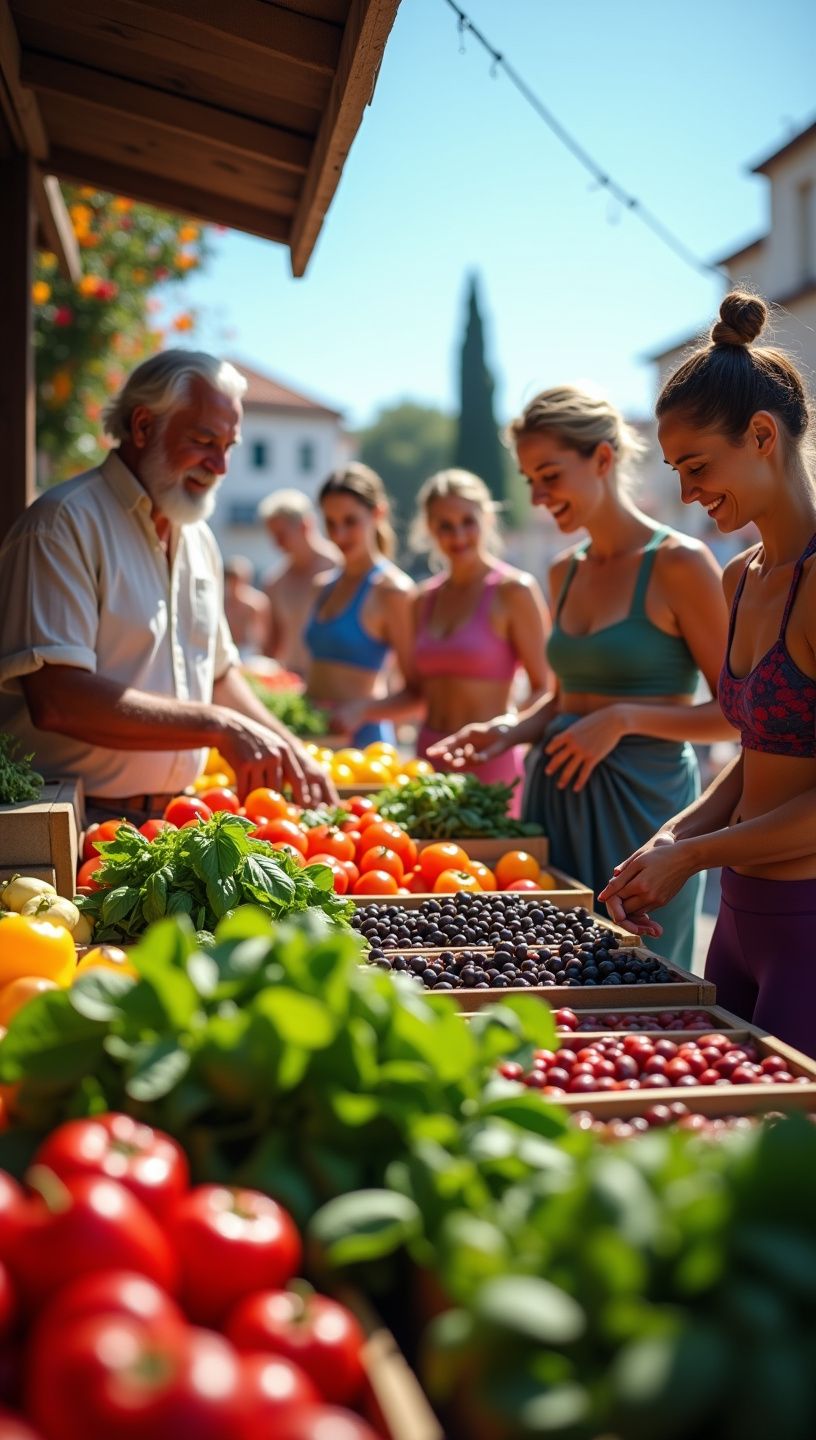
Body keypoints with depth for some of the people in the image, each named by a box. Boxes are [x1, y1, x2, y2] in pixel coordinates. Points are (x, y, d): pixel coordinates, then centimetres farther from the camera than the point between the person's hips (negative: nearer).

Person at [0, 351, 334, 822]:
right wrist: (218, 726, -21)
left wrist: (288, 749, 12)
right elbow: (55, 699, -21)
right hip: (82, 820, -6)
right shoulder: (64, 523, -10)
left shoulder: (199, 538, 15)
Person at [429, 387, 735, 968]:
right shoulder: (565, 573, 11)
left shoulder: (678, 562, -9)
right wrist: (511, 731, 3)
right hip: (557, 792, 6)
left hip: (642, 796, -6)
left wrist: (623, 718, -18)